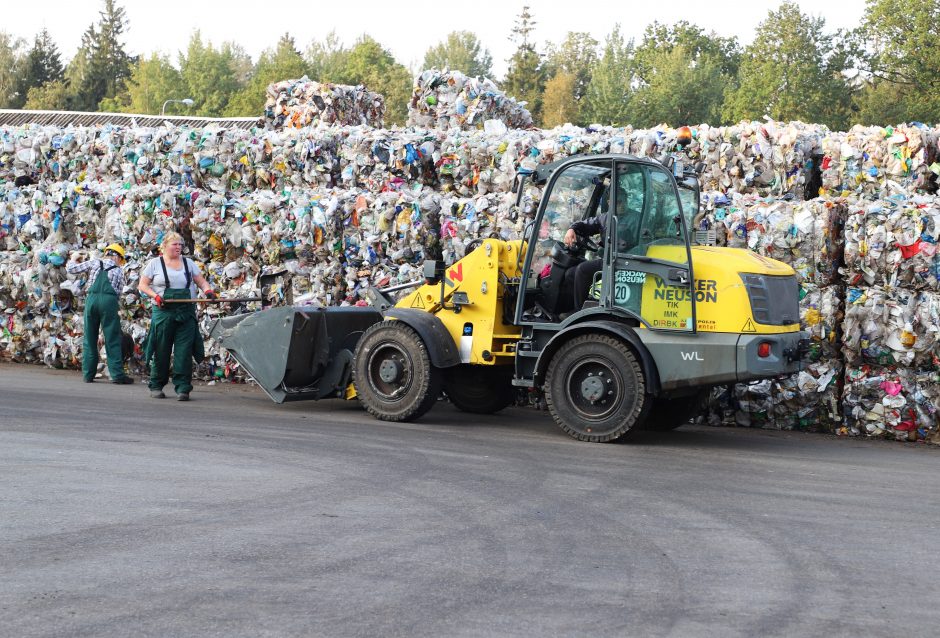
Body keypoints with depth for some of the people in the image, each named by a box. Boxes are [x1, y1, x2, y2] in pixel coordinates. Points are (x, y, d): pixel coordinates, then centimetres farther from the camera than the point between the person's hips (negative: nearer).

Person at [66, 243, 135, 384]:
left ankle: (88, 374, 12)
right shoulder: (119, 271, 15)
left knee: (90, 338, 10)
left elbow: (70, 269, 14)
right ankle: (117, 374, -4)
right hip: (109, 300, -2)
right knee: (112, 339, 0)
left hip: (92, 298, 2)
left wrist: (75, 260, 34)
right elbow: (119, 290, 13)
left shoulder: (94, 263, 15)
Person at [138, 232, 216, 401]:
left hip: (186, 312, 2)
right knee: (161, 351, 2)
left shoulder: (188, 263, 12)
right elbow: (143, 285, 3)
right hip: (163, 311, -2)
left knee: (184, 351, -6)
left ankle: (183, 388, -5)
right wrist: (156, 296, -13)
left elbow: (201, 281, 11)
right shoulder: (155, 263, 5)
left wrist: (208, 290, -10)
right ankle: (156, 386, 14)